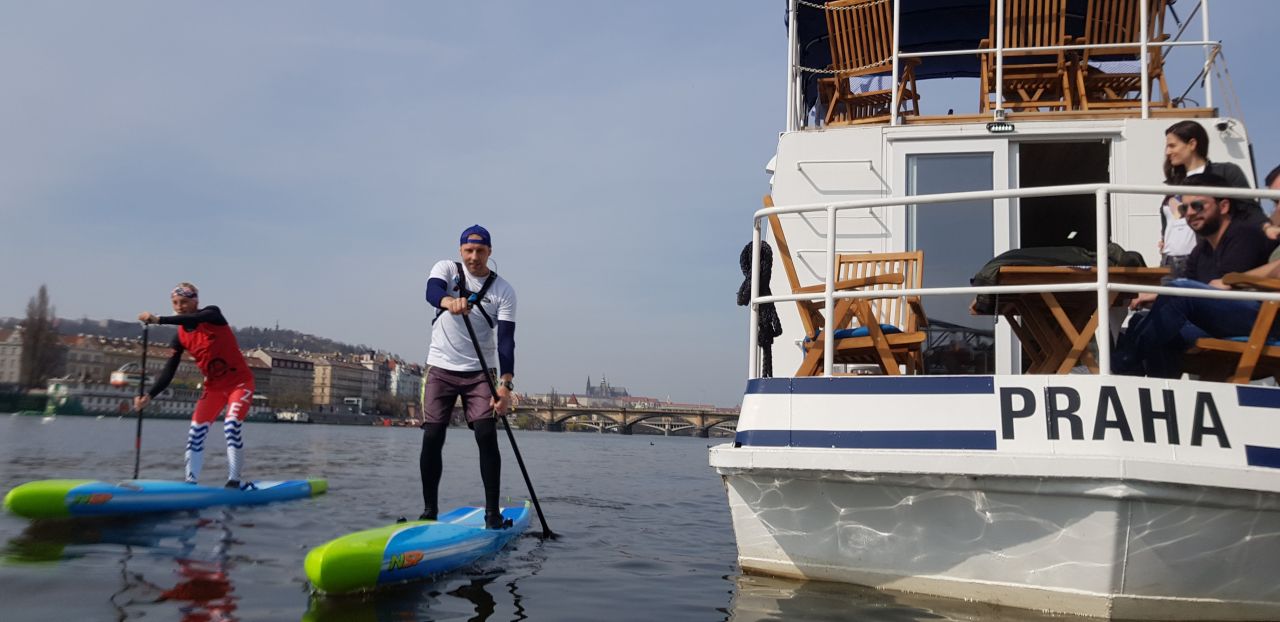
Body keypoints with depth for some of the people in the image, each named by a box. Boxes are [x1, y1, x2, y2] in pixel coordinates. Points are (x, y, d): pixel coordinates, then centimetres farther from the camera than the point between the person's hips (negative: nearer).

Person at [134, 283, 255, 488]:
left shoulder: (212, 313, -12)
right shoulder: (180, 337, 0)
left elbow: (196, 320, -37)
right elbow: (168, 373, -3)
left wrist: (159, 320, -42)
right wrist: (149, 396, -16)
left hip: (240, 382, -5)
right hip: (214, 386, 5)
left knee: (232, 425, -22)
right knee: (196, 430, -6)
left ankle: (234, 481, -18)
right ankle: (191, 481, 0)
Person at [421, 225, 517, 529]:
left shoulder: (504, 290, -5)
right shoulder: (446, 269, -2)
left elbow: (506, 340, -13)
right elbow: (432, 291, -26)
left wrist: (506, 384, -26)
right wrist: (449, 301, -51)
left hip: (479, 373, 0)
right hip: (441, 369, 0)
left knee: (487, 437, -10)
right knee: (432, 439, -3)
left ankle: (492, 510, -2)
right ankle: (429, 510, 10)